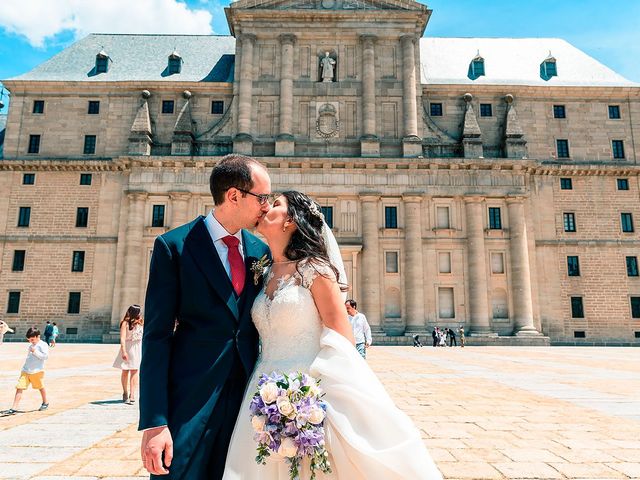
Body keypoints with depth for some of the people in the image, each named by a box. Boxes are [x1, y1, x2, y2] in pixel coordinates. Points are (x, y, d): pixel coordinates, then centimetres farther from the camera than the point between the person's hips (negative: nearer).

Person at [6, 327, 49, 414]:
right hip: (25, 371, 6)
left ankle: (45, 403, 31)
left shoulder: (43, 345, -10)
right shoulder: (31, 345, 14)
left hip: (37, 371, -6)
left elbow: (45, 356, -21)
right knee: (19, 387, -5)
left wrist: (35, 351, -25)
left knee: (40, 387, 10)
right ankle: (14, 408, -6)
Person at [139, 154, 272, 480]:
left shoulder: (261, 252, 5)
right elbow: (156, 336, -11)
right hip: (190, 400, -4)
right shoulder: (174, 246, -9)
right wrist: (154, 422, -14)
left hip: (248, 395, 5)